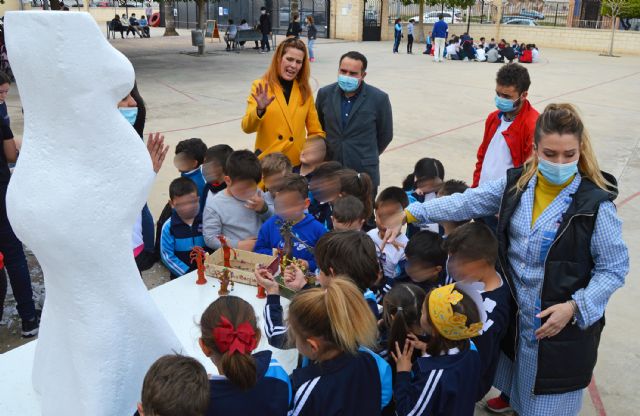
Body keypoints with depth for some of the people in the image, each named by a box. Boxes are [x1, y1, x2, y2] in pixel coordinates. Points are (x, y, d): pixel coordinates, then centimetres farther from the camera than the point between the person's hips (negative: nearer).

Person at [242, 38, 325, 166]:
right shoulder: (261, 86, -2)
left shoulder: (305, 91, 6)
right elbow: (247, 128, -10)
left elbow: (316, 131, 11)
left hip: (297, 162, 2)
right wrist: (260, 110, -27)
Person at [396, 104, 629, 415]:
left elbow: (614, 268, -12)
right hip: (516, 312, 5)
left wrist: (575, 307, -23)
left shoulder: (595, 203, -19)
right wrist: (408, 214, -11)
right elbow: (464, 203, -5)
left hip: (563, 322, -4)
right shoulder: (516, 184, -6)